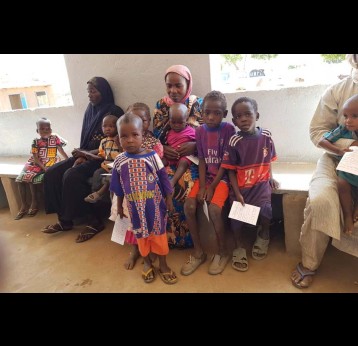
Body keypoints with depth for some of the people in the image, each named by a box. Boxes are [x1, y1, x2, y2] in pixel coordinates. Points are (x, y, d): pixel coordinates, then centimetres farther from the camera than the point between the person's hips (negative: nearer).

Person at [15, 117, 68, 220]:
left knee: (32, 178, -22)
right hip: (37, 164, 4)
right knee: (21, 178, -9)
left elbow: (62, 151, 0)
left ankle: (34, 203, -3)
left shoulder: (55, 138, -3)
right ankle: (24, 205, 2)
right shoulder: (36, 142, -2)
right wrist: (44, 167, -21)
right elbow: (35, 157, -8)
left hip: (50, 164, -3)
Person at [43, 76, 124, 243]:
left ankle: (96, 220, -16)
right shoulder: (90, 110, 14)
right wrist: (81, 156, -5)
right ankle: (64, 219, 0)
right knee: (52, 173, -6)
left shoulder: (114, 112, -9)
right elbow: (84, 138, 14)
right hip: (87, 155, 8)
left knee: (72, 176, -29)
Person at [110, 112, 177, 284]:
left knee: (159, 232, 11)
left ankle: (163, 264, 30)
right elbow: (118, 186, 4)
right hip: (135, 205, 2)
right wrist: (119, 205, 10)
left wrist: (168, 199, -2)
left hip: (154, 203, -2)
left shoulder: (152, 156, -13)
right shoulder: (119, 161, -7)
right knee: (140, 233, 17)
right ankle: (147, 262, 39)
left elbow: (163, 178, -6)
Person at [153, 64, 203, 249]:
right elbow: (155, 137, 8)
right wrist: (162, 149, -14)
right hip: (167, 158, 2)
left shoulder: (199, 104, 2)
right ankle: (169, 236, -4)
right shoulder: (160, 105, 8)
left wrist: (195, 145, -20)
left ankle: (188, 235, -5)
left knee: (185, 186, -30)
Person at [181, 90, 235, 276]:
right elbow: (201, 161, 0)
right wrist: (202, 185, -11)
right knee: (189, 205, -16)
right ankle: (198, 252, 2)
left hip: (222, 177, -4)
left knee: (214, 208, -27)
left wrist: (212, 186, -15)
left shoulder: (228, 129, -10)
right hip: (205, 176, 4)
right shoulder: (199, 131, 2)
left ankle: (222, 252, -1)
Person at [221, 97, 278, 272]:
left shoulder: (266, 136, -3)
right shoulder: (234, 141, -11)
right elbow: (231, 170, -7)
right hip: (240, 185, -1)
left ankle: (263, 236, 16)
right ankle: (239, 248, 19)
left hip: (261, 183, 1)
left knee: (265, 209, -18)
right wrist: (237, 193, -11)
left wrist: (270, 177, 1)